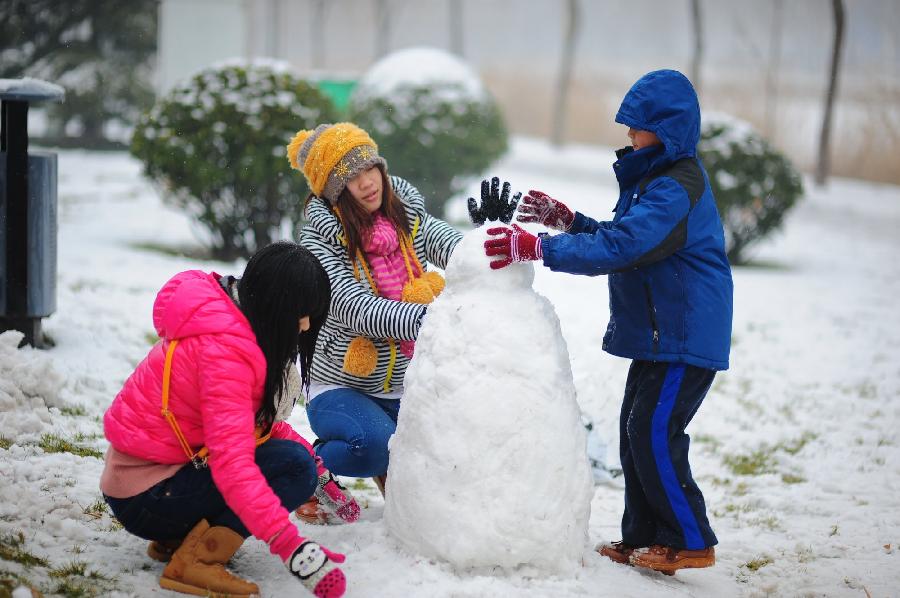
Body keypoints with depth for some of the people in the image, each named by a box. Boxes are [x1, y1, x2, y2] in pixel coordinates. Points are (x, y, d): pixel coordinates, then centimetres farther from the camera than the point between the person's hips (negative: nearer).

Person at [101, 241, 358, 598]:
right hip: (144, 499, -10)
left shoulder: (232, 322, 5)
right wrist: (293, 549, -41)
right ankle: (196, 560, -20)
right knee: (292, 465, -19)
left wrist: (319, 473, 3)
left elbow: (262, 420, 15)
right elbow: (232, 462, -35)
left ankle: (179, 537, 3)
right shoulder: (224, 348, -26)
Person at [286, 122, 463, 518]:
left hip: (405, 387, 5)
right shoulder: (320, 240, -14)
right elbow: (358, 311, -28)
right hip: (341, 386, -5)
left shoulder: (410, 221, -1)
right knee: (375, 443, -34)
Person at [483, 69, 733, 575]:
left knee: (654, 433, -9)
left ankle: (690, 541, 1)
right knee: (636, 431, 12)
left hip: (686, 336, -11)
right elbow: (621, 238, 23)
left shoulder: (677, 189, -21)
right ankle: (643, 537, 19)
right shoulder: (654, 178, 14)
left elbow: (619, 247, -29)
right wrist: (565, 219, 10)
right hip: (659, 333, 11)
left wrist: (537, 248, -31)